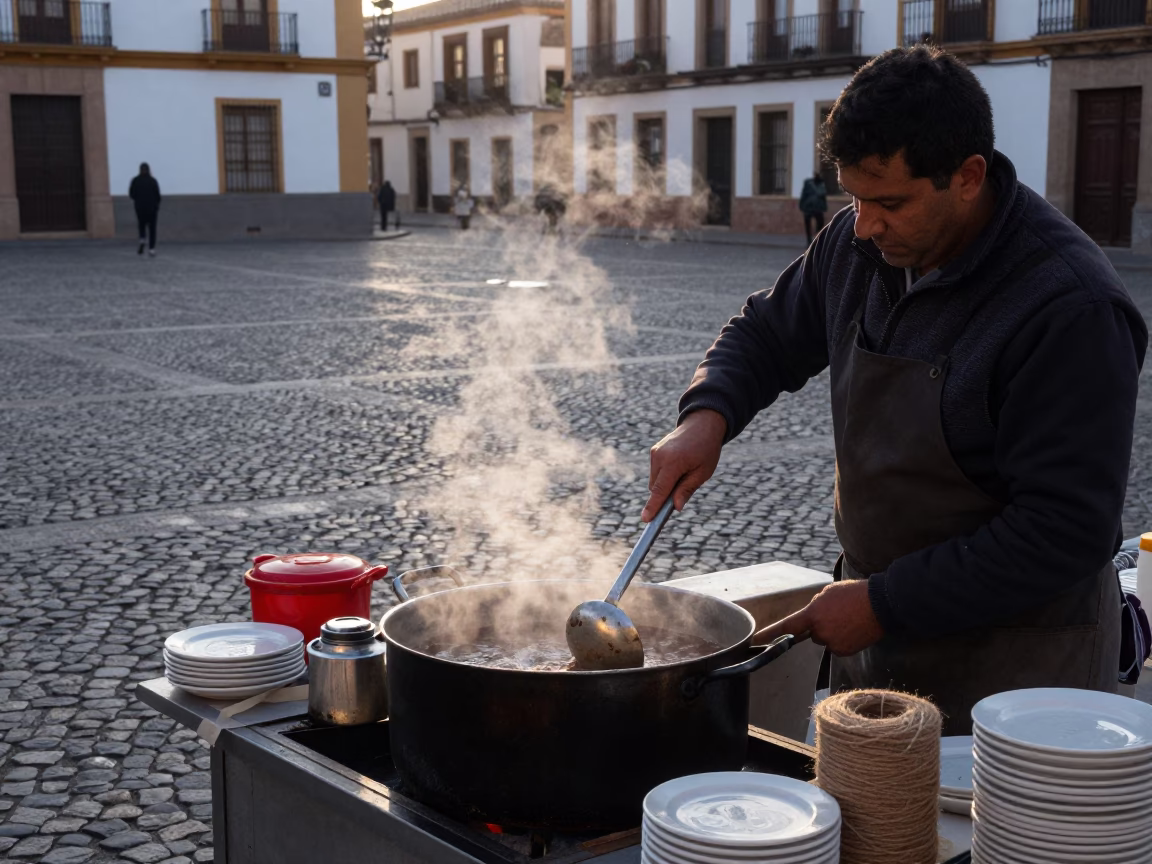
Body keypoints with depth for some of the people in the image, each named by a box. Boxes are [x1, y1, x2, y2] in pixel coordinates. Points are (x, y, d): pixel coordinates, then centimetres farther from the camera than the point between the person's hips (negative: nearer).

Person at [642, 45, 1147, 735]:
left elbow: (1066, 532, -26)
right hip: (879, 626, 7)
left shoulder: (1069, 308, -25)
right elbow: (768, 333, 15)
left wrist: (887, 606, -22)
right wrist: (708, 414, -7)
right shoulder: (858, 243, -3)